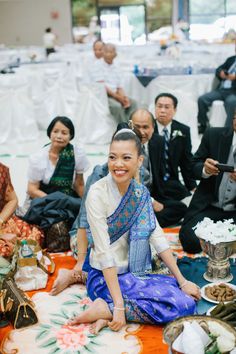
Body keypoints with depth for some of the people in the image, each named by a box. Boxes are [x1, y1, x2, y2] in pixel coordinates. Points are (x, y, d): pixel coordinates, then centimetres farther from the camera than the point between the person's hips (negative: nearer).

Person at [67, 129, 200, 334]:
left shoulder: (140, 192, 1)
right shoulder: (97, 193, -18)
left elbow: (157, 236, 1)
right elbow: (103, 251, -22)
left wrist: (182, 281, -3)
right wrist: (118, 306, -25)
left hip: (134, 273, 7)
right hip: (105, 277, -7)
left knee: (187, 300, -10)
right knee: (181, 305, -19)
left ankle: (108, 312, -10)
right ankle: (107, 309, -12)